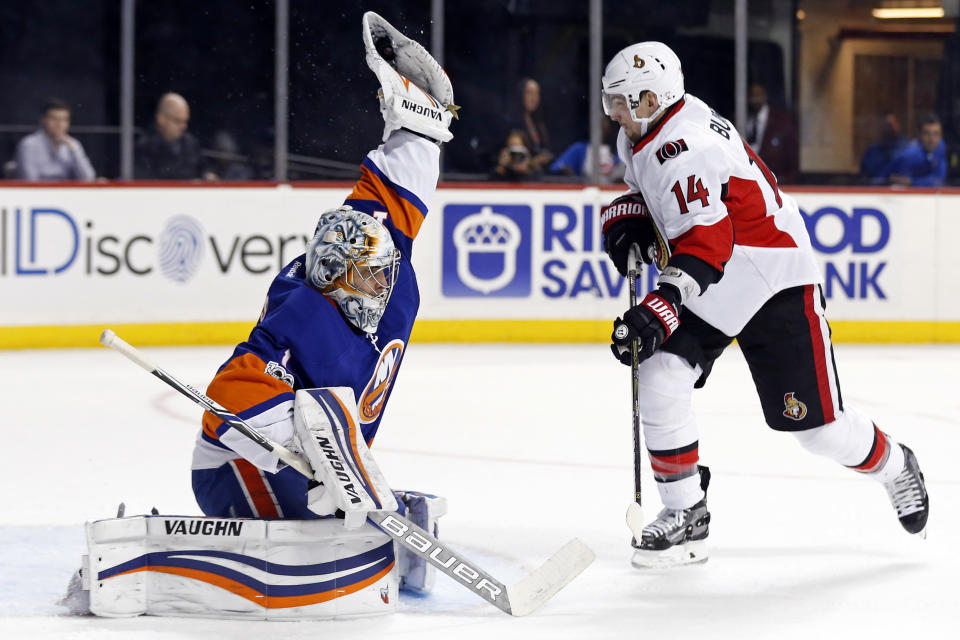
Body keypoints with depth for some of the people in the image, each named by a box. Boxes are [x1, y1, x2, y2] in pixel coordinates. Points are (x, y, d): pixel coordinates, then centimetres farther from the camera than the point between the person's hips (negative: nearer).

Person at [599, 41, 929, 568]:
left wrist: (659, 310, -45)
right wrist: (625, 220, 1)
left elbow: (705, 247, -35)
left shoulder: (686, 149, -28)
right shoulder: (641, 136, 2)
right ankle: (685, 517, -2)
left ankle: (895, 468, 29)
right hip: (709, 286, 9)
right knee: (658, 382, -12)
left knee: (816, 424, -2)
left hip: (775, 285, -8)